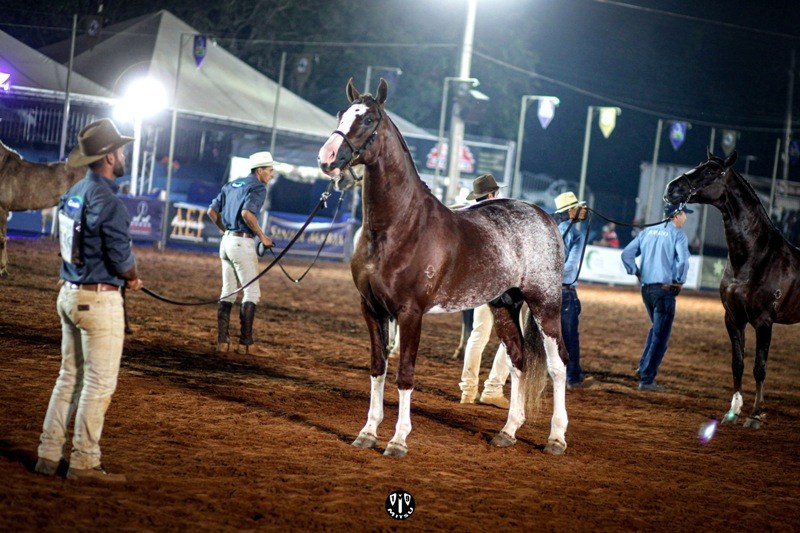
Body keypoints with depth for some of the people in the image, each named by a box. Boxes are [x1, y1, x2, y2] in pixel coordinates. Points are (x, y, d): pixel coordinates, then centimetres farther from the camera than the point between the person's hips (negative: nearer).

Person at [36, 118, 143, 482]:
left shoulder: (74, 193, 9)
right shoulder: (108, 202, -18)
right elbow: (120, 256, -20)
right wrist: (133, 277, 3)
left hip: (70, 294, 9)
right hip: (99, 299, -9)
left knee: (70, 377, 15)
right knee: (100, 383, 0)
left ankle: (49, 455, 17)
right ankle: (84, 463, 3)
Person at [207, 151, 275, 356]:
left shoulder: (231, 185, 16)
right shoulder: (258, 188, -8)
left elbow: (212, 211, 14)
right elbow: (247, 213, -24)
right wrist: (262, 236, -15)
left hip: (227, 240, 8)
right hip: (242, 243, -8)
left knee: (228, 293, 12)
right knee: (251, 293, -2)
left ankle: (222, 341, 9)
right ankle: (246, 343, -4)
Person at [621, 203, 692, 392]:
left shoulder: (647, 232, 12)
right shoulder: (677, 235, -6)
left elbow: (626, 254, 9)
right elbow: (683, 261, -21)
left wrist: (637, 273, 11)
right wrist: (679, 281, -8)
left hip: (646, 289, 6)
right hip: (665, 289, -6)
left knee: (656, 328, 26)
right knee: (660, 336, 1)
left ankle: (644, 367, 19)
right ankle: (646, 379, 1)